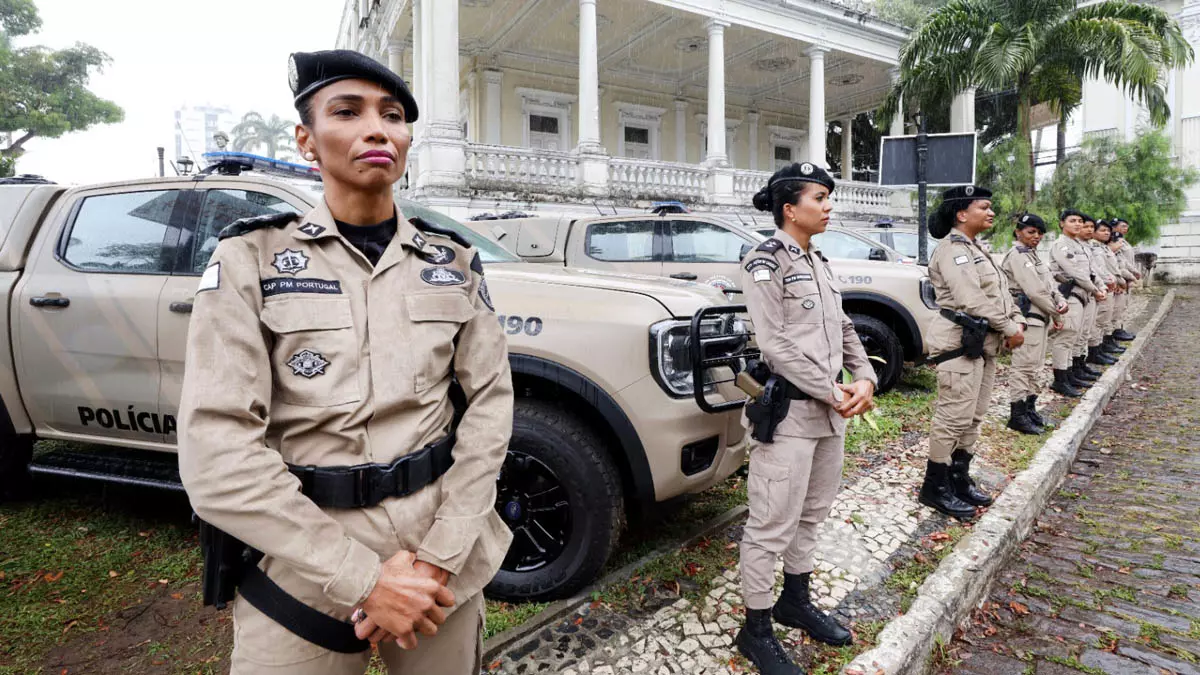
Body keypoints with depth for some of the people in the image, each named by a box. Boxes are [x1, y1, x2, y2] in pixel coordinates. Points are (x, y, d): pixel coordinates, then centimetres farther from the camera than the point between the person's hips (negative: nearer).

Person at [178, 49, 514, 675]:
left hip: (443, 555, 3)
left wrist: (438, 556, -14)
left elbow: (489, 401, -3)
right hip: (302, 568, -2)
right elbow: (216, 450, -13)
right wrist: (362, 581, -17)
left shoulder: (452, 260, 2)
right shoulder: (251, 259, -6)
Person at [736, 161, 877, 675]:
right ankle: (756, 631, 14)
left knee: (812, 514, 20)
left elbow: (843, 328, 16)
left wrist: (865, 378, -1)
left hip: (831, 411, 9)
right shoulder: (765, 263, -11)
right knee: (772, 526, -1)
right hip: (788, 412, -9)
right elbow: (776, 346, -18)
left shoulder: (818, 262, 14)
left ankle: (794, 600, 38)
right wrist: (833, 393, -15)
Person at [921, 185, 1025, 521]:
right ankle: (935, 487, 3)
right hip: (960, 342, -10)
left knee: (973, 417, 14)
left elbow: (1001, 290, 17)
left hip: (984, 343, 10)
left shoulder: (976, 249, 20)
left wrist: (1018, 321, 1)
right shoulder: (952, 250, -12)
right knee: (954, 417, -7)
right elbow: (972, 299, -21)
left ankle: (959, 479, 25)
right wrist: (1008, 328, -15)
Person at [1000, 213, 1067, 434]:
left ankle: (1030, 410, 26)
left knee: (1035, 366, 16)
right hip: (1027, 317, -10)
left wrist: (1061, 301, -5)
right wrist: (1055, 314, -9)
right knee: (1024, 366, -8)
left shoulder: (1033, 254, 19)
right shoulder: (1018, 255, -12)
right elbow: (1035, 290, -17)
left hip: (1039, 317, 10)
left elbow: (1048, 283, 14)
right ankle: (1017, 416, -4)